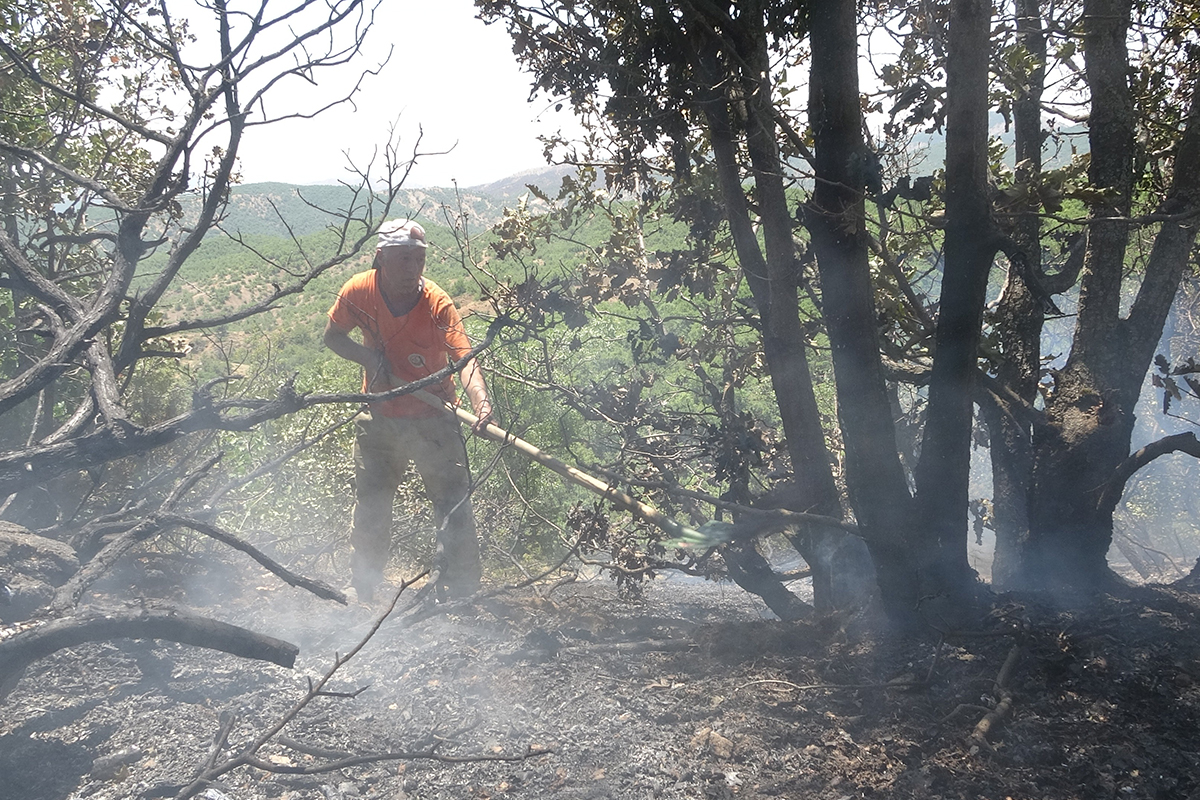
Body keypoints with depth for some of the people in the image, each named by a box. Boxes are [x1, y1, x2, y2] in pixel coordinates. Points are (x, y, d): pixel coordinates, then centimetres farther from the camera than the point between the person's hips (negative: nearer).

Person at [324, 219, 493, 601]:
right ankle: (360, 592, 37)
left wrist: (481, 403, -52)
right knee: (369, 510, 17)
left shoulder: (437, 304, -21)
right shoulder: (358, 291, -12)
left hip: (433, 420, -3)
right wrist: (368, 357, -15)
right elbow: (332, 336, 5)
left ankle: (459, 595, 5)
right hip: (378, 419, 3)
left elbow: (464, 357, -33)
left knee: (454, 507, -6)